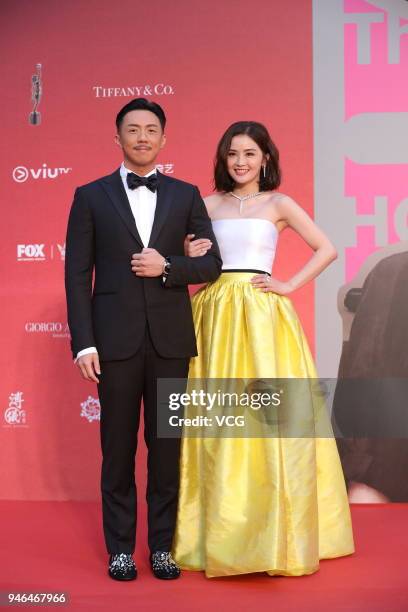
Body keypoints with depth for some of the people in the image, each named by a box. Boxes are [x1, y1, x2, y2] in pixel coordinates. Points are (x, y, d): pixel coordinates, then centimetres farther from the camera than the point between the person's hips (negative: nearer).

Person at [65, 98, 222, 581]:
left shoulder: (186, 195, 9)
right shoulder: (91, 196, 5)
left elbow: (211, 264, 7)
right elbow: (77, 274, 0)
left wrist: (167, 267, -12)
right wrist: (83, 342, -7)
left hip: (170, 338, 1)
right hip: (116, 338, -1)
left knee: (166, 446, 8)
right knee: (118, 446, 7)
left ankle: (162, 545, 21)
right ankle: (120, 548, 20)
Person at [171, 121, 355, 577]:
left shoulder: (278, 205, 5)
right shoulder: (208, 204, 12)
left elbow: (326, 249, 4)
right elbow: (194, 262, 15)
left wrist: (290, 285, -5)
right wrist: (191, 259, -6)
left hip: (262, 315, -3)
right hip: (215, 313, 3)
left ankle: (278, 531, 8)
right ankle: (223, 530, 15)